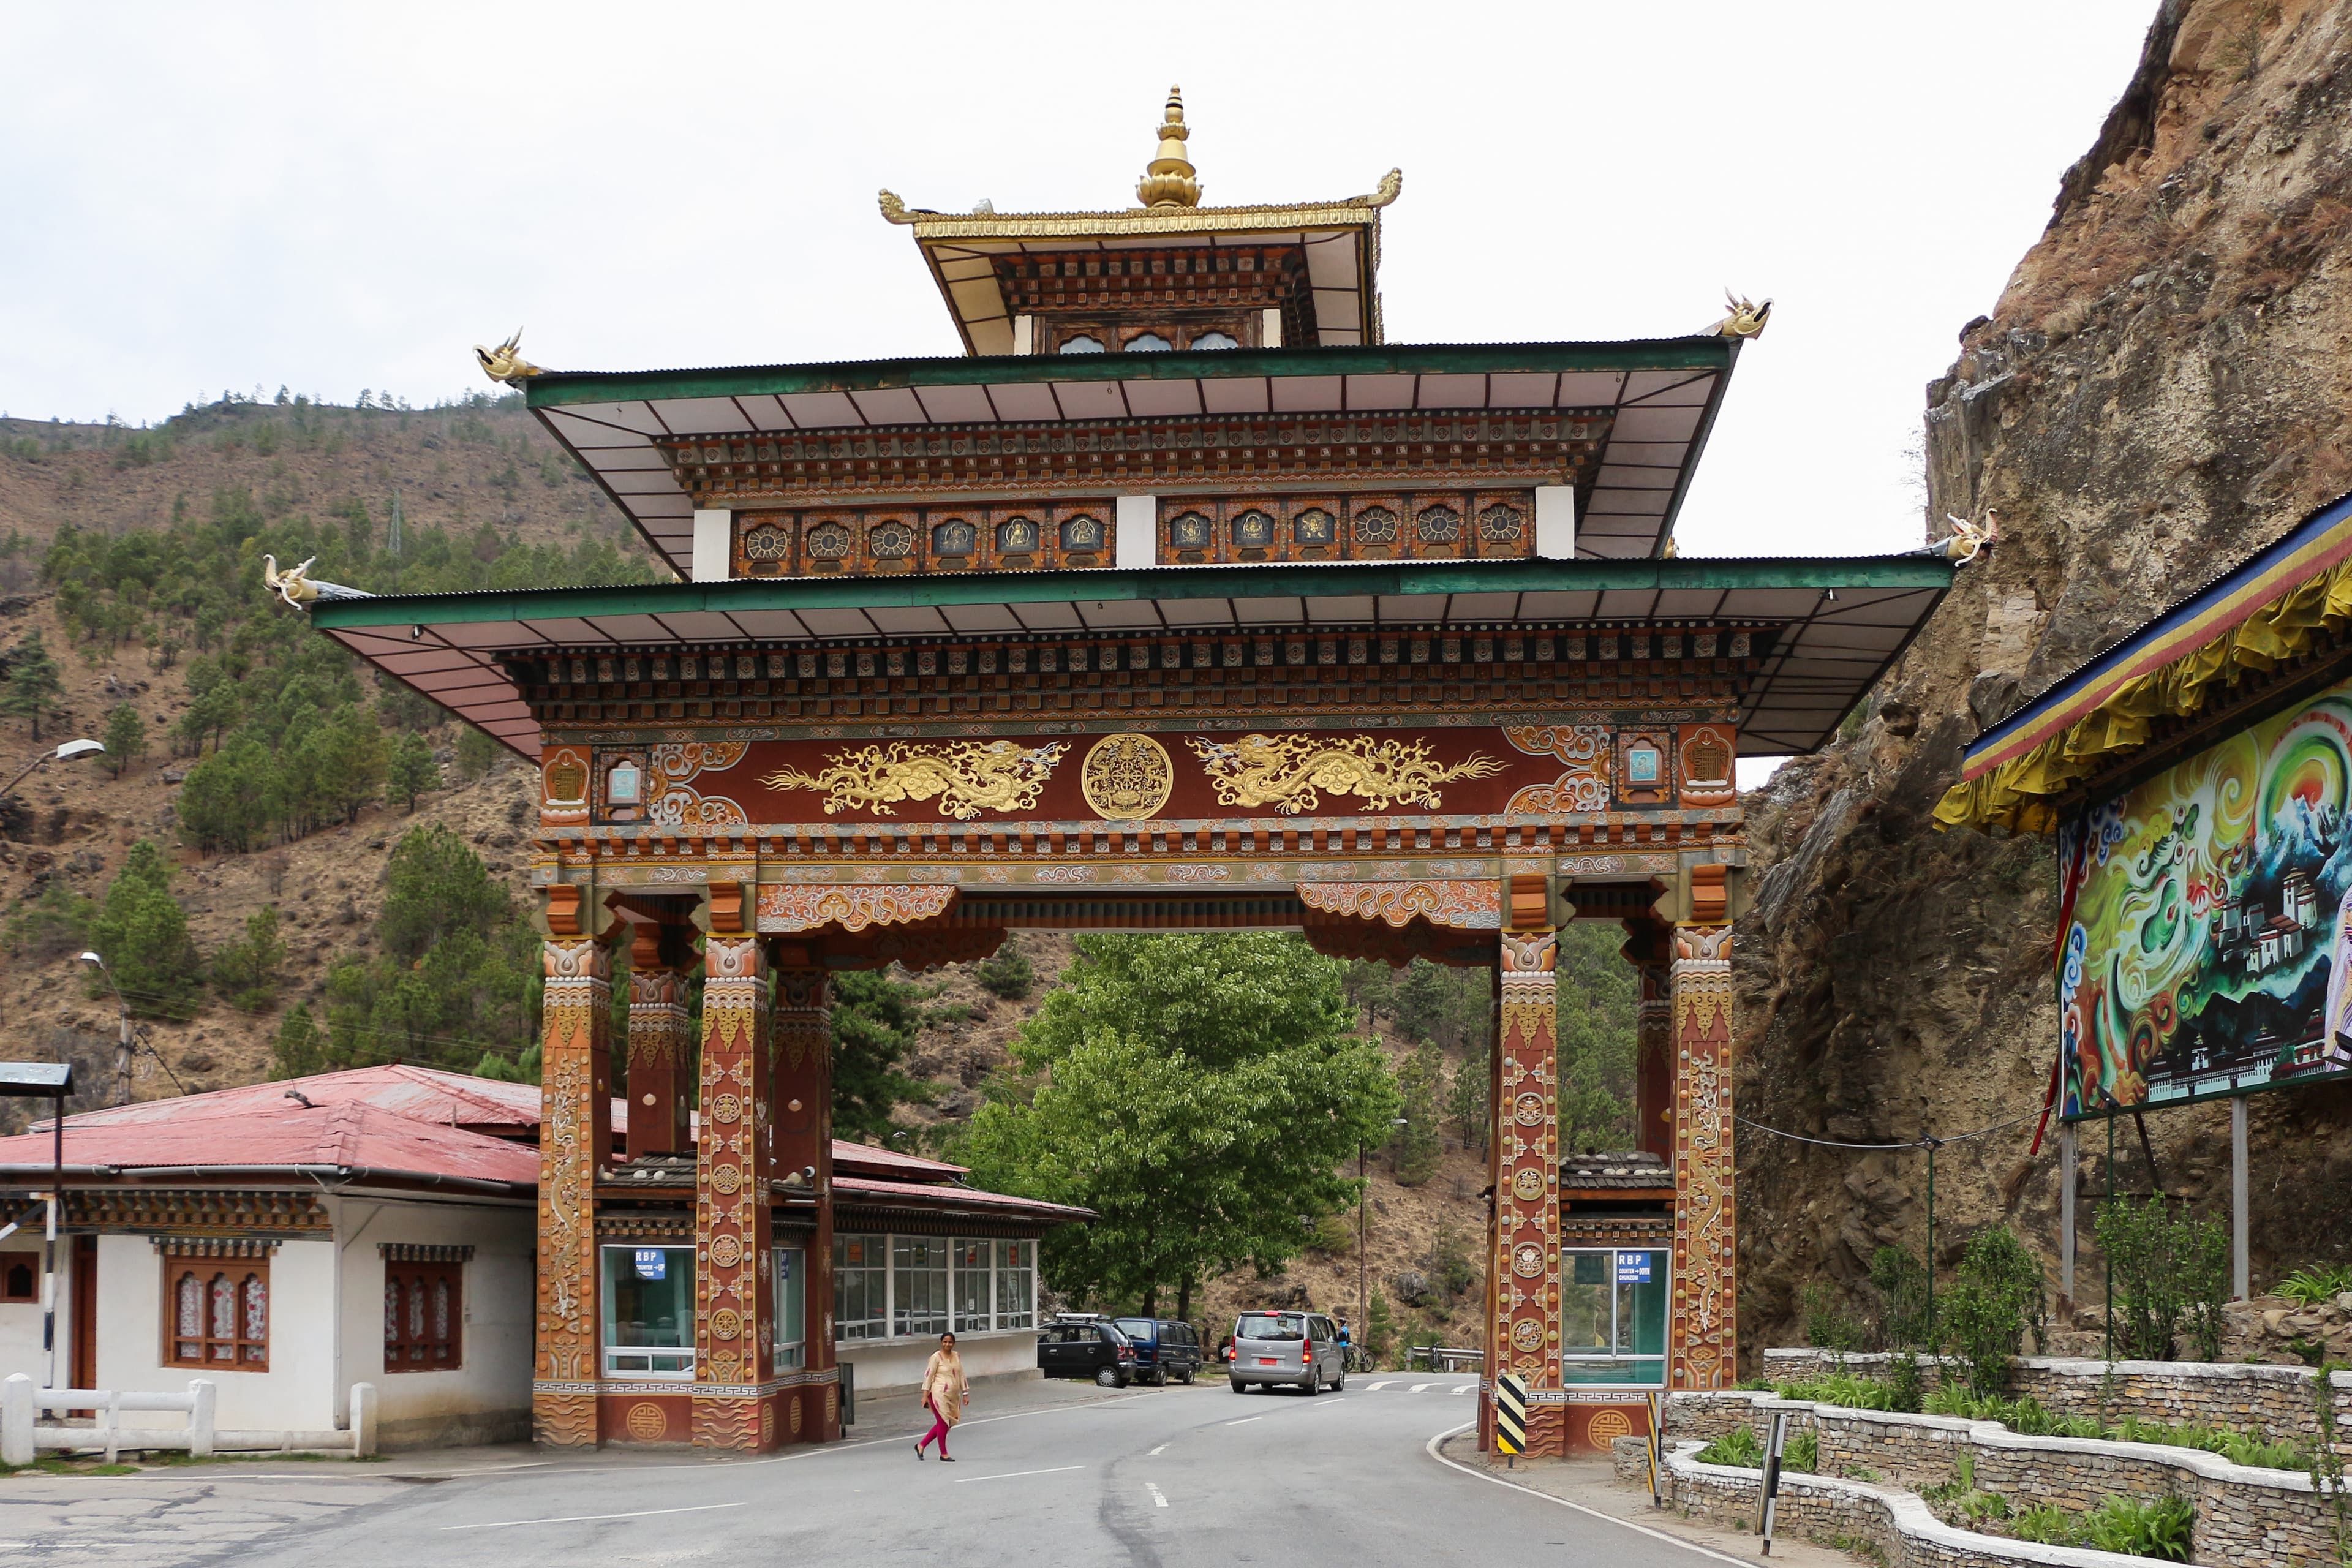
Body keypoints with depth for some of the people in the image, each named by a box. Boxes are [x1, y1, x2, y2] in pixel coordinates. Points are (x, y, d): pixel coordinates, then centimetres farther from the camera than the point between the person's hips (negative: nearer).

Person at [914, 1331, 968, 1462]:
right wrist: (925, 1395, -11)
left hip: (953, 1396, 7)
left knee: (944, 1424, 9)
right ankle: (943, 1454, 7)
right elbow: (929, 1376, -7)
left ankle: (921, 1446, 22)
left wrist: (965, 1393, 14)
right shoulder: (936, 1357, -7)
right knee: (943, 1423, -4)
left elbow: (961, 1375, 17)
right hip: (939, 1395, -7)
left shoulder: (957, 1357, 11)